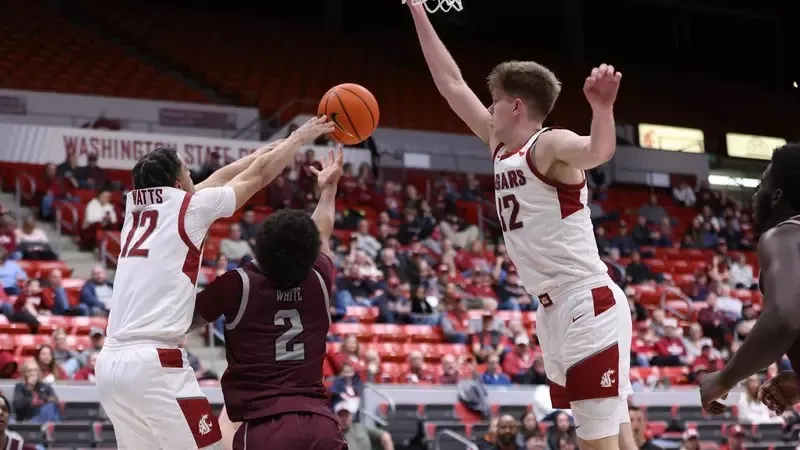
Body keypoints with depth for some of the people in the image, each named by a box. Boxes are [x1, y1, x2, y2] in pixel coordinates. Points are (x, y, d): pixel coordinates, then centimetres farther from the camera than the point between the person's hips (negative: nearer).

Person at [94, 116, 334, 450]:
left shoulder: (136, 210, 17)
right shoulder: (189, 208, 0)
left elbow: (214, 182, 31)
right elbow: (258, 175, 13)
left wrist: (262, 150, 43)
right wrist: (300, 138, 29)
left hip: (110, 362, 8)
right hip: (154, 363, -8)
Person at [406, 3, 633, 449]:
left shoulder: (551, 146, -12)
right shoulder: (501, 146, 12)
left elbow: (599, 152, -35)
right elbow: (452, 84, 18)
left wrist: (603, 108, -56)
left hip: (589, 304, -9)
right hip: (554, 310, 9)